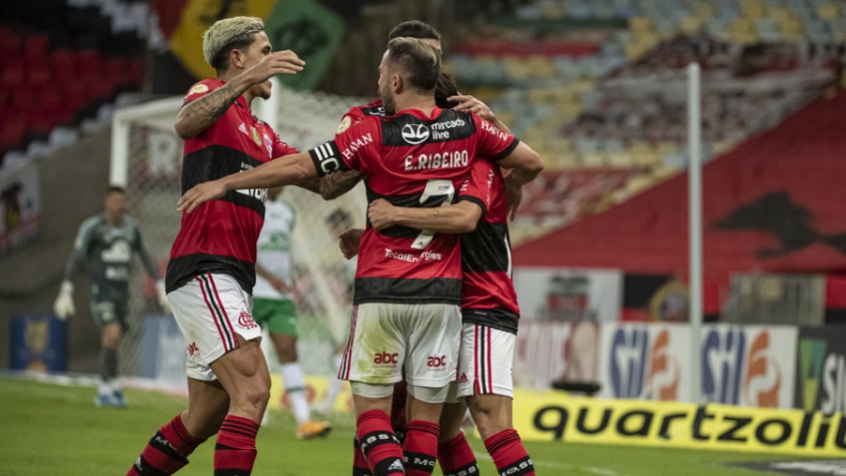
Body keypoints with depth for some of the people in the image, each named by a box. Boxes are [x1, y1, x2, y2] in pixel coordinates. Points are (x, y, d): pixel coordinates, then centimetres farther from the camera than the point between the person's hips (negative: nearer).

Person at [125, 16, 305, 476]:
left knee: (206, 416, 12)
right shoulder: (212, 94, -1)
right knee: (252, 389, -21)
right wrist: (245, 81, -38)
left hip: (232, 279, 9)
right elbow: (186, 123, -26)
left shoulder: (263, 134, 24)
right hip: (204, 270, -9)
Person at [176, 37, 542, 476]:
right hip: (442, 292, 3)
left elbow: (298, 167, -8)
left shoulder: (374, 134, -8)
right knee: (426, 414, 7)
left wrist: (222, 184, 1)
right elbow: (531, 163, 10)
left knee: (370, 405, 3)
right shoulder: (467, 126, 2)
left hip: (382, 291, -3)